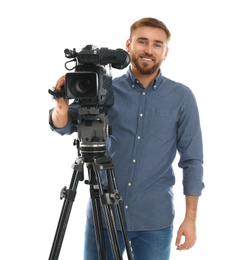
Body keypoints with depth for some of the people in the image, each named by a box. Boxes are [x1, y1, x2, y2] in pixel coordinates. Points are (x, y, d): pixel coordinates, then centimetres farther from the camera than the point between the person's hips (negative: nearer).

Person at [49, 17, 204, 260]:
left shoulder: (181, 97, -2)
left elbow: (192, 161, 0)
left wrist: (190, 217, -4)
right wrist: (62, 105, -29)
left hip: (155, 222, 0)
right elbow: (64, 126, -6)